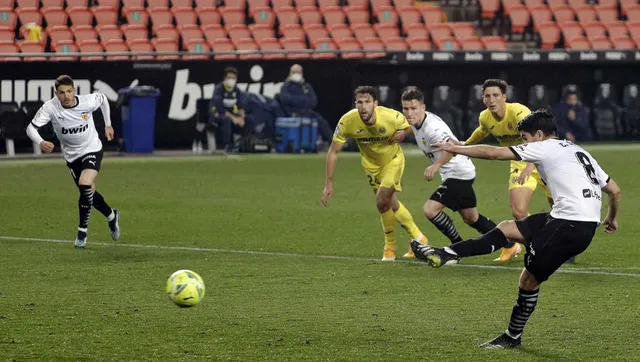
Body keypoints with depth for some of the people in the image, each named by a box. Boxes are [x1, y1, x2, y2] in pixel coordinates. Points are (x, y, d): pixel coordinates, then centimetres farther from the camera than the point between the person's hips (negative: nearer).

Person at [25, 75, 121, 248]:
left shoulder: (88, 102, -23)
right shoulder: (50, 107, -24)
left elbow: (103, 98, 1)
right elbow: (31, 127, -26)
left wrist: (108, 125, 7)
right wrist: (41, 142, -46)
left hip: (92, 150, -3)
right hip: (72, 155, 3)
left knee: (85, 185, -25)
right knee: (89, 192, 14)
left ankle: (82, 231, -11)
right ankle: (112, 216, 44)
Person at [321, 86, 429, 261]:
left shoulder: (392, 117, -32)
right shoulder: (347, 121, -28)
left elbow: (409, 125, -7)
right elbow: (333, 151, -17)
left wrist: (402, 133, -30)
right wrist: (329, 184, -19)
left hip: (392, 159, -3)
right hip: (371, 164, 3)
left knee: (382, 201, -18)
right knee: (390, 203, 8)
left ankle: (390, 247, 3)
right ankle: (418, 238, 30)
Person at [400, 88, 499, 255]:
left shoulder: (432, 127, -30)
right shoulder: (417, 122, -1)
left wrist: (436, 165, -52)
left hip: (458, 172, -11)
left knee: (430, 209, -19)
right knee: (470, 218, 22)